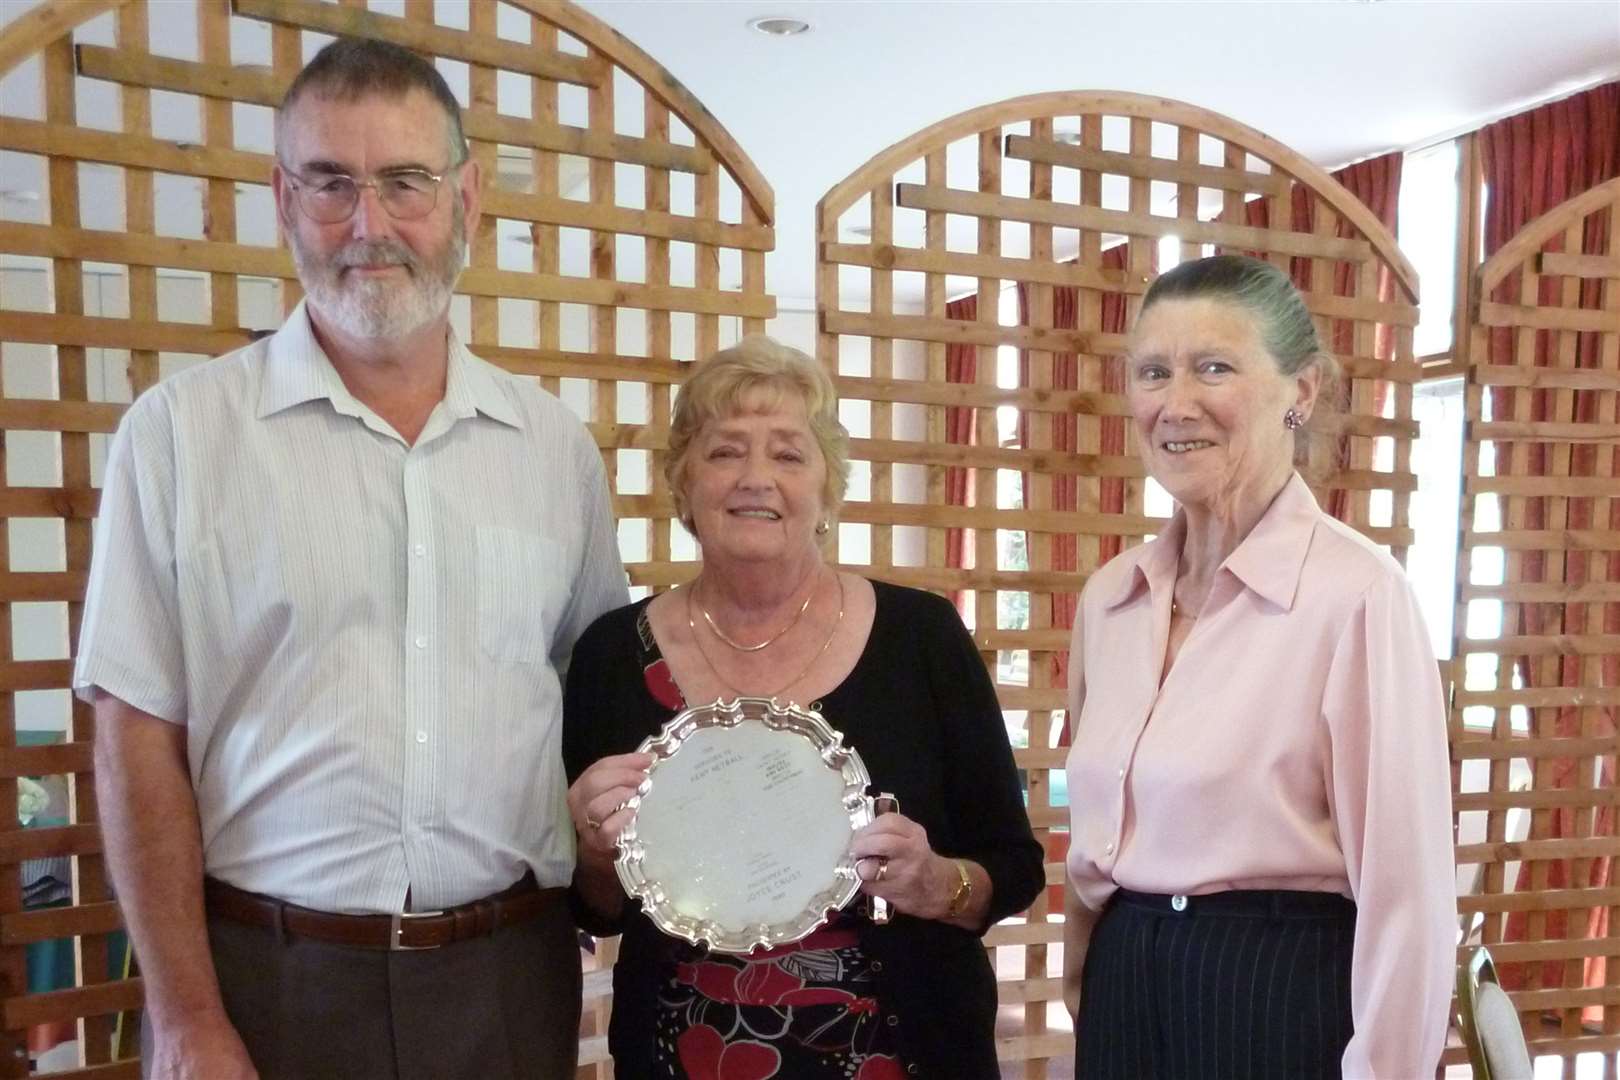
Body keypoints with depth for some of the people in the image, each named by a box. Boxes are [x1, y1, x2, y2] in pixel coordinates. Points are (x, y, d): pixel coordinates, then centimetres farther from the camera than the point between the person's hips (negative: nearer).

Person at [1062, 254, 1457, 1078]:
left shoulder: (1356, 591, -16)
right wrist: (1086, 985, 16)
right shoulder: (1108, 595, 3)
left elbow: (1403, 887, -15)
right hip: (1125, 993, 6)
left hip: (1283, 996, -5)